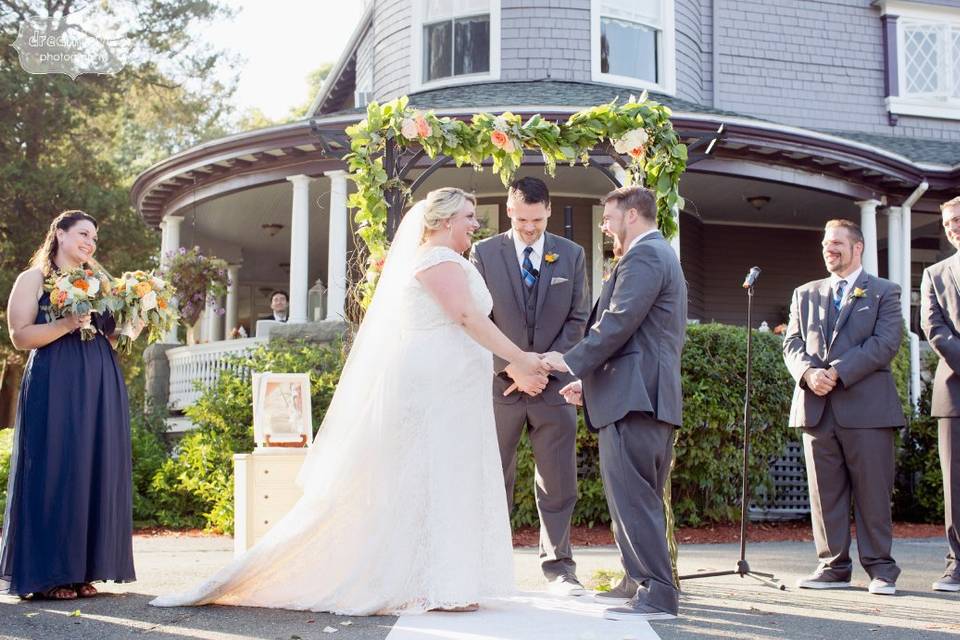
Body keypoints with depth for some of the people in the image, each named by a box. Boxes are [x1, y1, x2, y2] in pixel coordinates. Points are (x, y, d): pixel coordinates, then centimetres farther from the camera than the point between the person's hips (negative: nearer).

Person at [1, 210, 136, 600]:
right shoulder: (34, 279, 3)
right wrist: (66, 324, -18)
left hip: (101, 388, 6)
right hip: (56, 387, -6)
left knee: (98, 469, 3)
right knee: (56, 470, -6)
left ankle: (84, 568, 8)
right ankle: (49, 572, -1)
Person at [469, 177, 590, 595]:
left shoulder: (571, 254, 8)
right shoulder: (484, 253, 3)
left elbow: (577, 317, 6)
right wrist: (508, 365, -12)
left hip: (554, 382, 1)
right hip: (500, 382, -1)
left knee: (558, 482, 3)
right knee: (493, 479, 5)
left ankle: (558, 566, 12)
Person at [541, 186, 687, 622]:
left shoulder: (644, 255, -9)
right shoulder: (657, 255, 25)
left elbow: (619, 323, -19)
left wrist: (573, 361, -11)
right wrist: (589, 380, 22)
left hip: (634, 395, -11)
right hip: (648, 394, 11)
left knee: (632, 496, -11)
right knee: (639, 497, 15)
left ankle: (657, 595, -10)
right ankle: (639, 582, 22)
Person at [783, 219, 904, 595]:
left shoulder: (884, 293, 7)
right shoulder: (805, 294, 20)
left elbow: (886, 343, -6)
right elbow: (792, 344, 11)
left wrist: (837, 372, -15)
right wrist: (808, 373, -11)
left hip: (866, 405, -4)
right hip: (816, 408, 4)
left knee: (873, 493, -1)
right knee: (825, 493, 5)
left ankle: (880, 569, 6)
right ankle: (833, 566, 11)